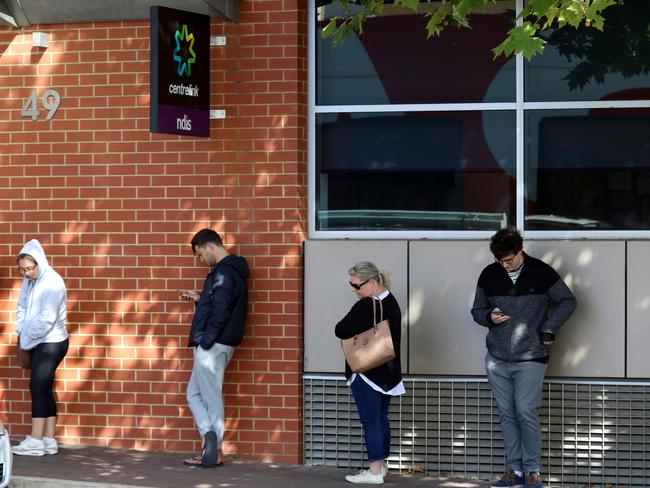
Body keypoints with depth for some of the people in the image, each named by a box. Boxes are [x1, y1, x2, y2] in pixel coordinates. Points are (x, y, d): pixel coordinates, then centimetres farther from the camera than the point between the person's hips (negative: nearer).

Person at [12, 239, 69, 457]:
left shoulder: (53, 282, -18)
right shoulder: (29, 280, 6)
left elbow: (46, 318, -22)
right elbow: (22, 306, 15)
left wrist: (26, 340, -14)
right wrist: (20, 331, -1)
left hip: (51, 343, -8)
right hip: (38, 343, 8)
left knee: (38, 388, -9)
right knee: (44, 390, 8)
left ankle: (36, 441, -6)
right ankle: (49, 440, 11)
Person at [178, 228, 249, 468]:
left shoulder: (224, 271, -15)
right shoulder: (231, 269, 17)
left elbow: (220, 310, -23)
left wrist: (206, 340, -19)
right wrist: (199, 298, 18)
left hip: (213, 346, -10)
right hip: (214, 346, 10)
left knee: (211, 397, -4)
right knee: (195, 393, 12)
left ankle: (214, 451, 0)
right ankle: (211, 443, 4)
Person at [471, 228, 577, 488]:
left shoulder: (541, 272, -5)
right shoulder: (489, 275, 4)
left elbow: (568, 301, 3)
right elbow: (477, 310, 14)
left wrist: (549, 328, -7)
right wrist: (490, 317, -9)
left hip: (530, 359, -4)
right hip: (497, 359, 4)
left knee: (526, 413, -8)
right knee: (507, 415, 7)